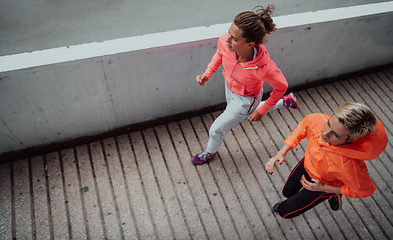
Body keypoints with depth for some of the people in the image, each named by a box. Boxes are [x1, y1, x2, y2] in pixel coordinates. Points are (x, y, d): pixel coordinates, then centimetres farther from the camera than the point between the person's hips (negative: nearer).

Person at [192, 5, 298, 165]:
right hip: (230, 86, 6)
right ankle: (285, 102, 49)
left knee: (216, 130, 10)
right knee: (240, 117, 36)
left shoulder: (263, 68, -43)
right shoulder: (224, 41, -31)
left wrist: (261, 111, -13)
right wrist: (207, 73, -15)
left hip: (245, 99, -6)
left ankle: (210, 152, 51)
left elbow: (281, 86, -21)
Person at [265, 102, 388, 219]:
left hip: (325, 184, -4)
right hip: (307, 164, 5)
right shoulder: (316, 120, -37)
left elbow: (365, 190, -22)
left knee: (284, 211, 8)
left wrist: (324, 188, -21)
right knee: (287, 192, 28)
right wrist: (281, 153, -22)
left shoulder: (348, 167, -46)